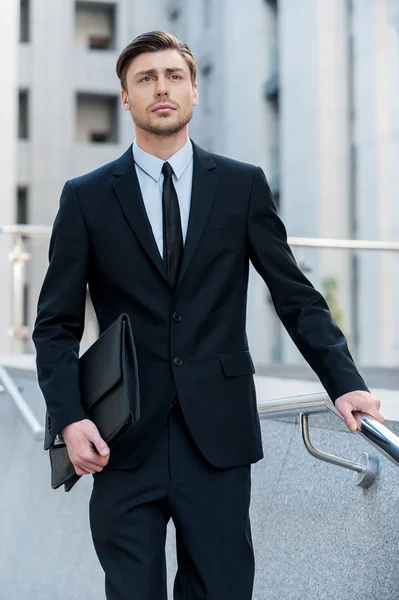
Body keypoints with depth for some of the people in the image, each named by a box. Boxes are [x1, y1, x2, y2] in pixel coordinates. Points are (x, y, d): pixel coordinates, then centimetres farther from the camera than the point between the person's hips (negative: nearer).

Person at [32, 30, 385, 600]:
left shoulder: (243, 185, 6)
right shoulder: (86, 197, 4)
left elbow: (296, 295, 6)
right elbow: (56, 323, 4)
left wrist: (344, 382, -6)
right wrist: (69, 417, -10)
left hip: (219, 434, 1)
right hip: (124, 440, 0)